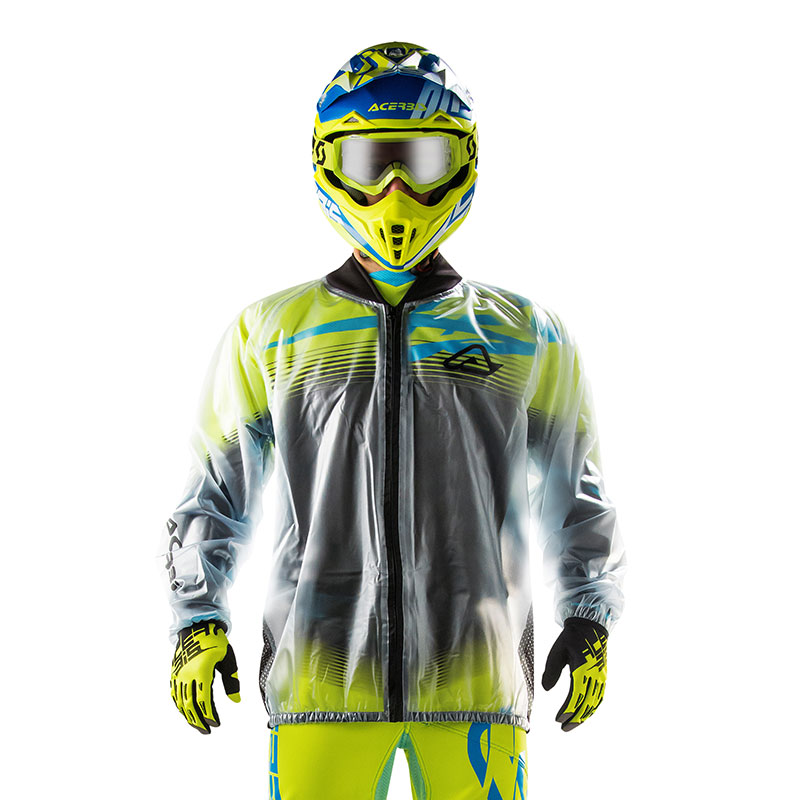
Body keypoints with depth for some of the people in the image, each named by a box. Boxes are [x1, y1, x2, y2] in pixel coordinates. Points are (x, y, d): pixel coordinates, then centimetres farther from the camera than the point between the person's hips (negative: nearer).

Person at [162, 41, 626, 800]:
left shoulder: (523, 335, 12)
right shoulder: (272, 333, 12)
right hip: (324, 675, 0)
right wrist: (197, 622, 7)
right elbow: (214, 494, 15)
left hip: (473, 673, 0)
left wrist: (589, 619, 12)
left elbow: (575, 495, 19)